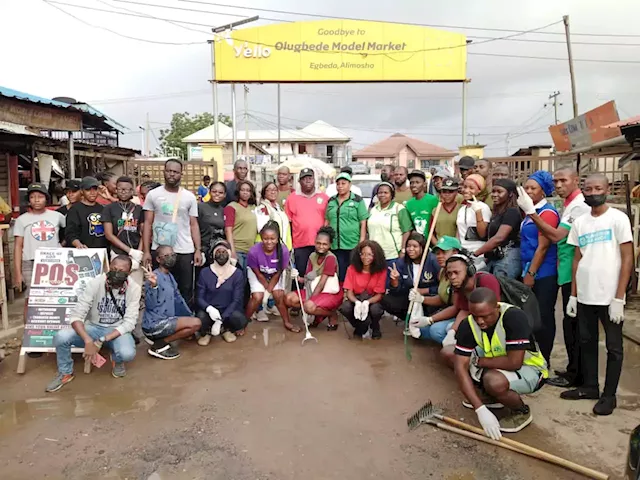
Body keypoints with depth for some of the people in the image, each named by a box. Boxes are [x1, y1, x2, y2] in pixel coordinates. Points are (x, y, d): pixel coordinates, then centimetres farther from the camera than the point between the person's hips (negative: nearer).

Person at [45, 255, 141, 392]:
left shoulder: (134, 289, -15)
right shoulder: (95, 283, -16)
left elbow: (129, 323, -17)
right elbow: (76, 315, -19)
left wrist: (101, 341, -27)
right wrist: (88, 341, -34)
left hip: (118, 330, -1)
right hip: (93, 327, 1)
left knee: (127, 354, -33)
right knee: (60, 337, -26)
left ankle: (117, 360, 8)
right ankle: (65, 373, 5)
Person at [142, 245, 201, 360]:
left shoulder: (170, 276, 11)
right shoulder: (154, 276, -18)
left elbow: (178, 299, 18)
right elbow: (150, 305, -23)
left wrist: (191, 316, 14)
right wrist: (153, 285, -37)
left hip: (164, 321, 9)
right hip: (154, 324, -9)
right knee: (196, 323, -19)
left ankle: (161, 338, 12)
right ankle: (159, 345, -9)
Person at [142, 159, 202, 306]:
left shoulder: (189, 197, 4)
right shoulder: (153, 194, 2)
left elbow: (193, 225, 5)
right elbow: (147, 224, 2)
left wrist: (198, 250, -4)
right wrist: (146, 251, -5)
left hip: (184, 251, 0)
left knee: (186, 289, 10)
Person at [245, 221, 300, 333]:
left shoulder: (283, 251, -35)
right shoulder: (254, 251, -37)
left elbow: (278, 273, -20)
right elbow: (258, 274, -19)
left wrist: (268, 290, -18)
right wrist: (267, 288, -13)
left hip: (275, 274, 1)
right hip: (257, 273, -1)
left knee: (279, 295, -9)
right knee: (257, 297, -15)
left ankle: (287, 322, 11)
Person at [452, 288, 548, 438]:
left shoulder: (514, 317, -32)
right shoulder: (468, 325, -20)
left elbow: (514, 362, -35)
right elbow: (460, 367, -24)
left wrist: (479, 361, -21)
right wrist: (480, 409, -31)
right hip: (498, 367, 6)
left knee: (494, 381, -35)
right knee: (458, 359, -12)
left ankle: (522, 411, 0)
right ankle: (494, 397, 9)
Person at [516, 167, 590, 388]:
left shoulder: (579, 206, -15)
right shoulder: (569, 205, 15)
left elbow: (556, 236, -21)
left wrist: (530, 211, -21)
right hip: (568, 273, 10)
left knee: (572, 324, -1)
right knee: (573, 324, 15)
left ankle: (574, 375, 10)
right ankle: (575, 370, 27)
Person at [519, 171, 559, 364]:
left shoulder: (547, 212, -13)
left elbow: (543, 246, -18)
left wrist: (531, 273, -17)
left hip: (543, 274, -9)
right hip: (530, 271, 9)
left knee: (543, 317, 0)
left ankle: (543, 361, 12)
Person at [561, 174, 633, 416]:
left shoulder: (618, 218, -6)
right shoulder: (579, 222, 8)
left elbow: (627, 259, -8)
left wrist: (618, 298, -13)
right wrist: (573, 295, 7)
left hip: (609, 297, -5)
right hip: (585, 296, 5)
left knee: (613, 347, 8)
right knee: (586, 342, 14)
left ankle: (609, 395, 19)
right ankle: (590, 386, 28)